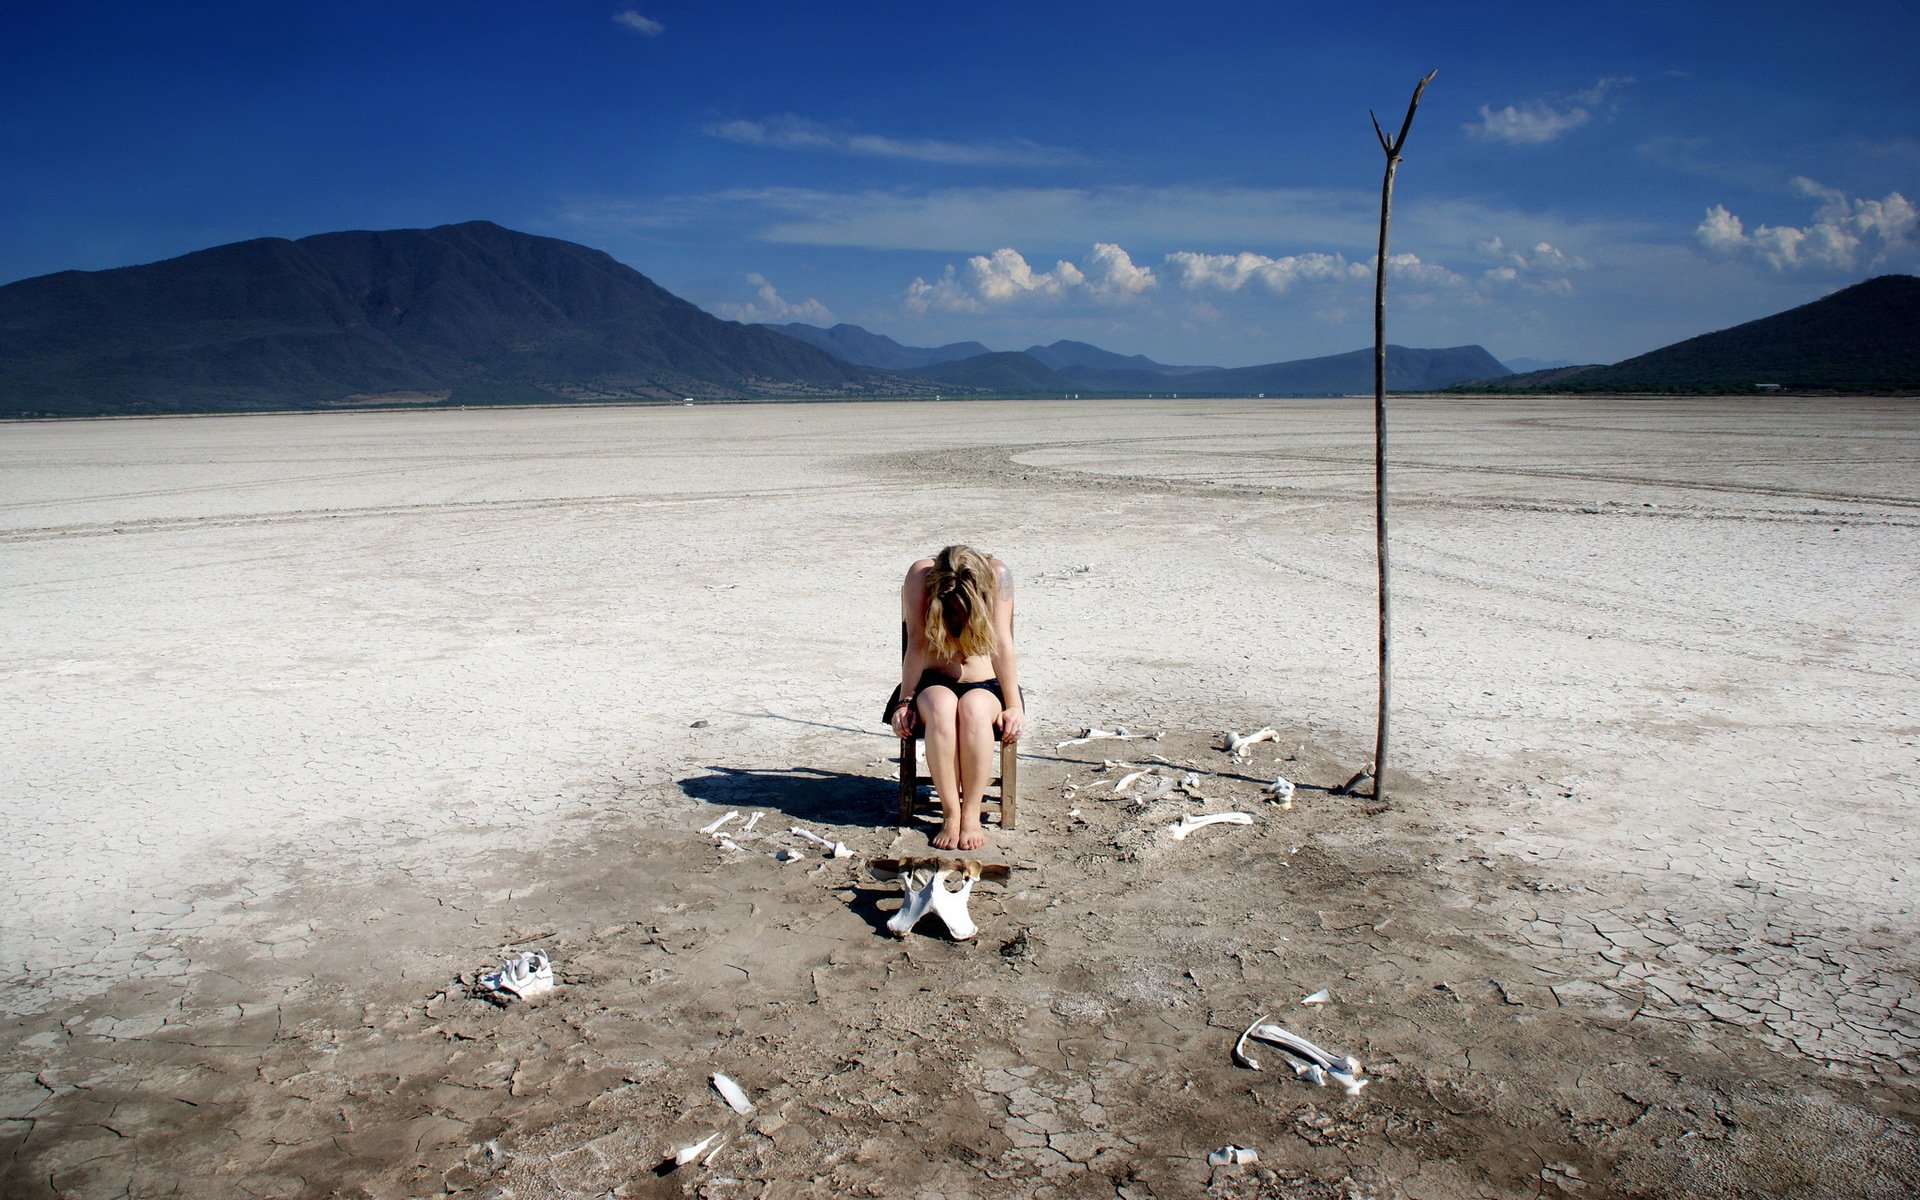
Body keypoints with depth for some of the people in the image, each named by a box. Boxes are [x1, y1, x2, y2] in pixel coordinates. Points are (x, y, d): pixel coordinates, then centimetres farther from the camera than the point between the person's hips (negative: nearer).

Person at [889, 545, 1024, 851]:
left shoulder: (997, 574, -16)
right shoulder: (921, 574, -15)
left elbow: (1002, 645, -20)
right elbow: (917, 644, -17)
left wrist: (1014, 706, -23)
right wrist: (904, 702, -21)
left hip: (986, 686, 0)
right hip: (935, 683, 0)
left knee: (974, 708, -36)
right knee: (941, 707, -36)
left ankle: (971, 814, -27)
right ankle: (950, 814, -27)